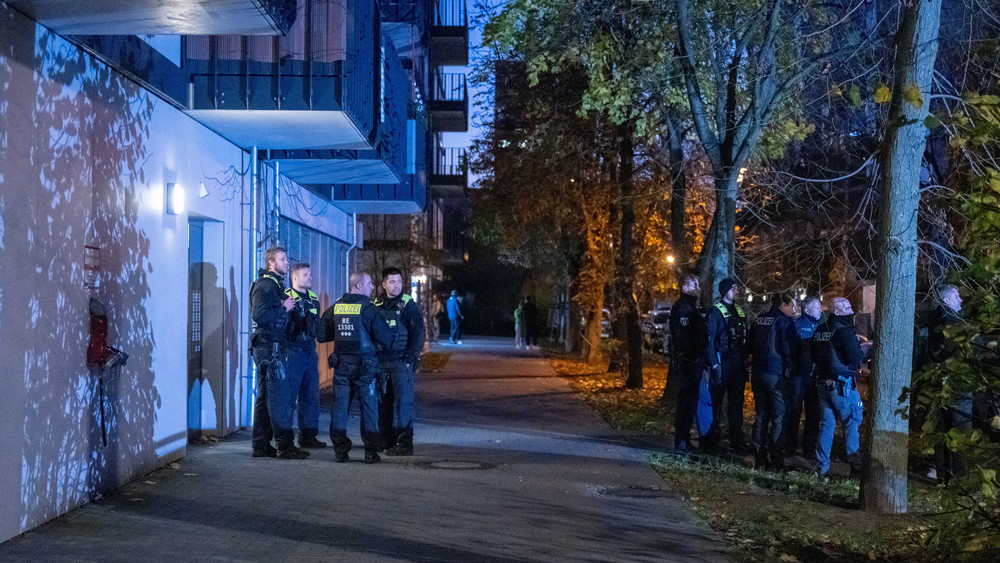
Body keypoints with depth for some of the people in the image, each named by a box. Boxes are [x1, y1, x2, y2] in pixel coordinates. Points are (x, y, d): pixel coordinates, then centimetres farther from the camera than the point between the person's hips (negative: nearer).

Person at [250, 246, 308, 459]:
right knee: (280, 396, -10)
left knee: (266, 396, 12)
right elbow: (258, 315, -23)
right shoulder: (265, 285, -11)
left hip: (271, 347, 11)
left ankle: (261, 445, 16)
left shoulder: (274, 284, 20)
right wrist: (284, 308, -15)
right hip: (269, 347, -11)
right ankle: (285, 446, -9)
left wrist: (284, 308, 11)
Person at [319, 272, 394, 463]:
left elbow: (323, 335, 15)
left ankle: (340, 450, 7)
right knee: (368, 407, 4)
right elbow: (385, 338, -8)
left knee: (339, 406, 8)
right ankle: (371, 451, 5)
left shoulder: (335, 308, 6)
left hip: (341, 365, 4)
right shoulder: (368, 309, -9)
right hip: (364, 366, -4)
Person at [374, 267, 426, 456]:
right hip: (380, 361, 4)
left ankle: (405, 442, -8)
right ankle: (388, 441, 16)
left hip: (401, 361, -4)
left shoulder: (409, 304, 1)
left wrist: (411, 356, -12)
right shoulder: (376, 305, 12)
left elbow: (418, 332, -3)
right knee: (383, 402, 7)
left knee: (403, 400, -10)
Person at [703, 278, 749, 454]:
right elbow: (709, 339, -11)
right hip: (721, 362, -7)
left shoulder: (739, 311, 15)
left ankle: (737, 441, 16)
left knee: (737, 401, 10)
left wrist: (745, 361, 11)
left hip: (737, 363, 7)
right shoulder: (716, 311, -6)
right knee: (716, 401, -4)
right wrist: (713, 365, -16)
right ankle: (712, 441, 1)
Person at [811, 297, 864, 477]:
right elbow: (856, 359, -13)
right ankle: (855, 463, 5)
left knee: (826, 424, 10)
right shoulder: (843, 331, -15)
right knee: (852, 424, 3)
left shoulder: (819, 331, 7)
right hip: (842, 385, -7)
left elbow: (814, 357, 16)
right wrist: (864, 352, 6)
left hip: (822, 384, 7)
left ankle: (822, 466, 9)